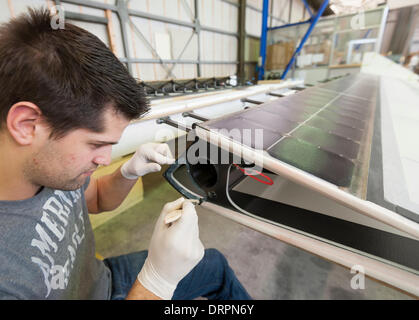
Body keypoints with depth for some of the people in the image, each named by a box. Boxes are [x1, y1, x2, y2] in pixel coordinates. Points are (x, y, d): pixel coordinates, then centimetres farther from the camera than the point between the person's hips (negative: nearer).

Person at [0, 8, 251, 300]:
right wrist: (158, 279, -41)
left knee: (215, 264, 13)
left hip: (104, 278, 5)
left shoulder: (55, 168, -17)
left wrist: (129, 171, -18)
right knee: (215, 267, -2)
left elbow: (97, 200, 1)